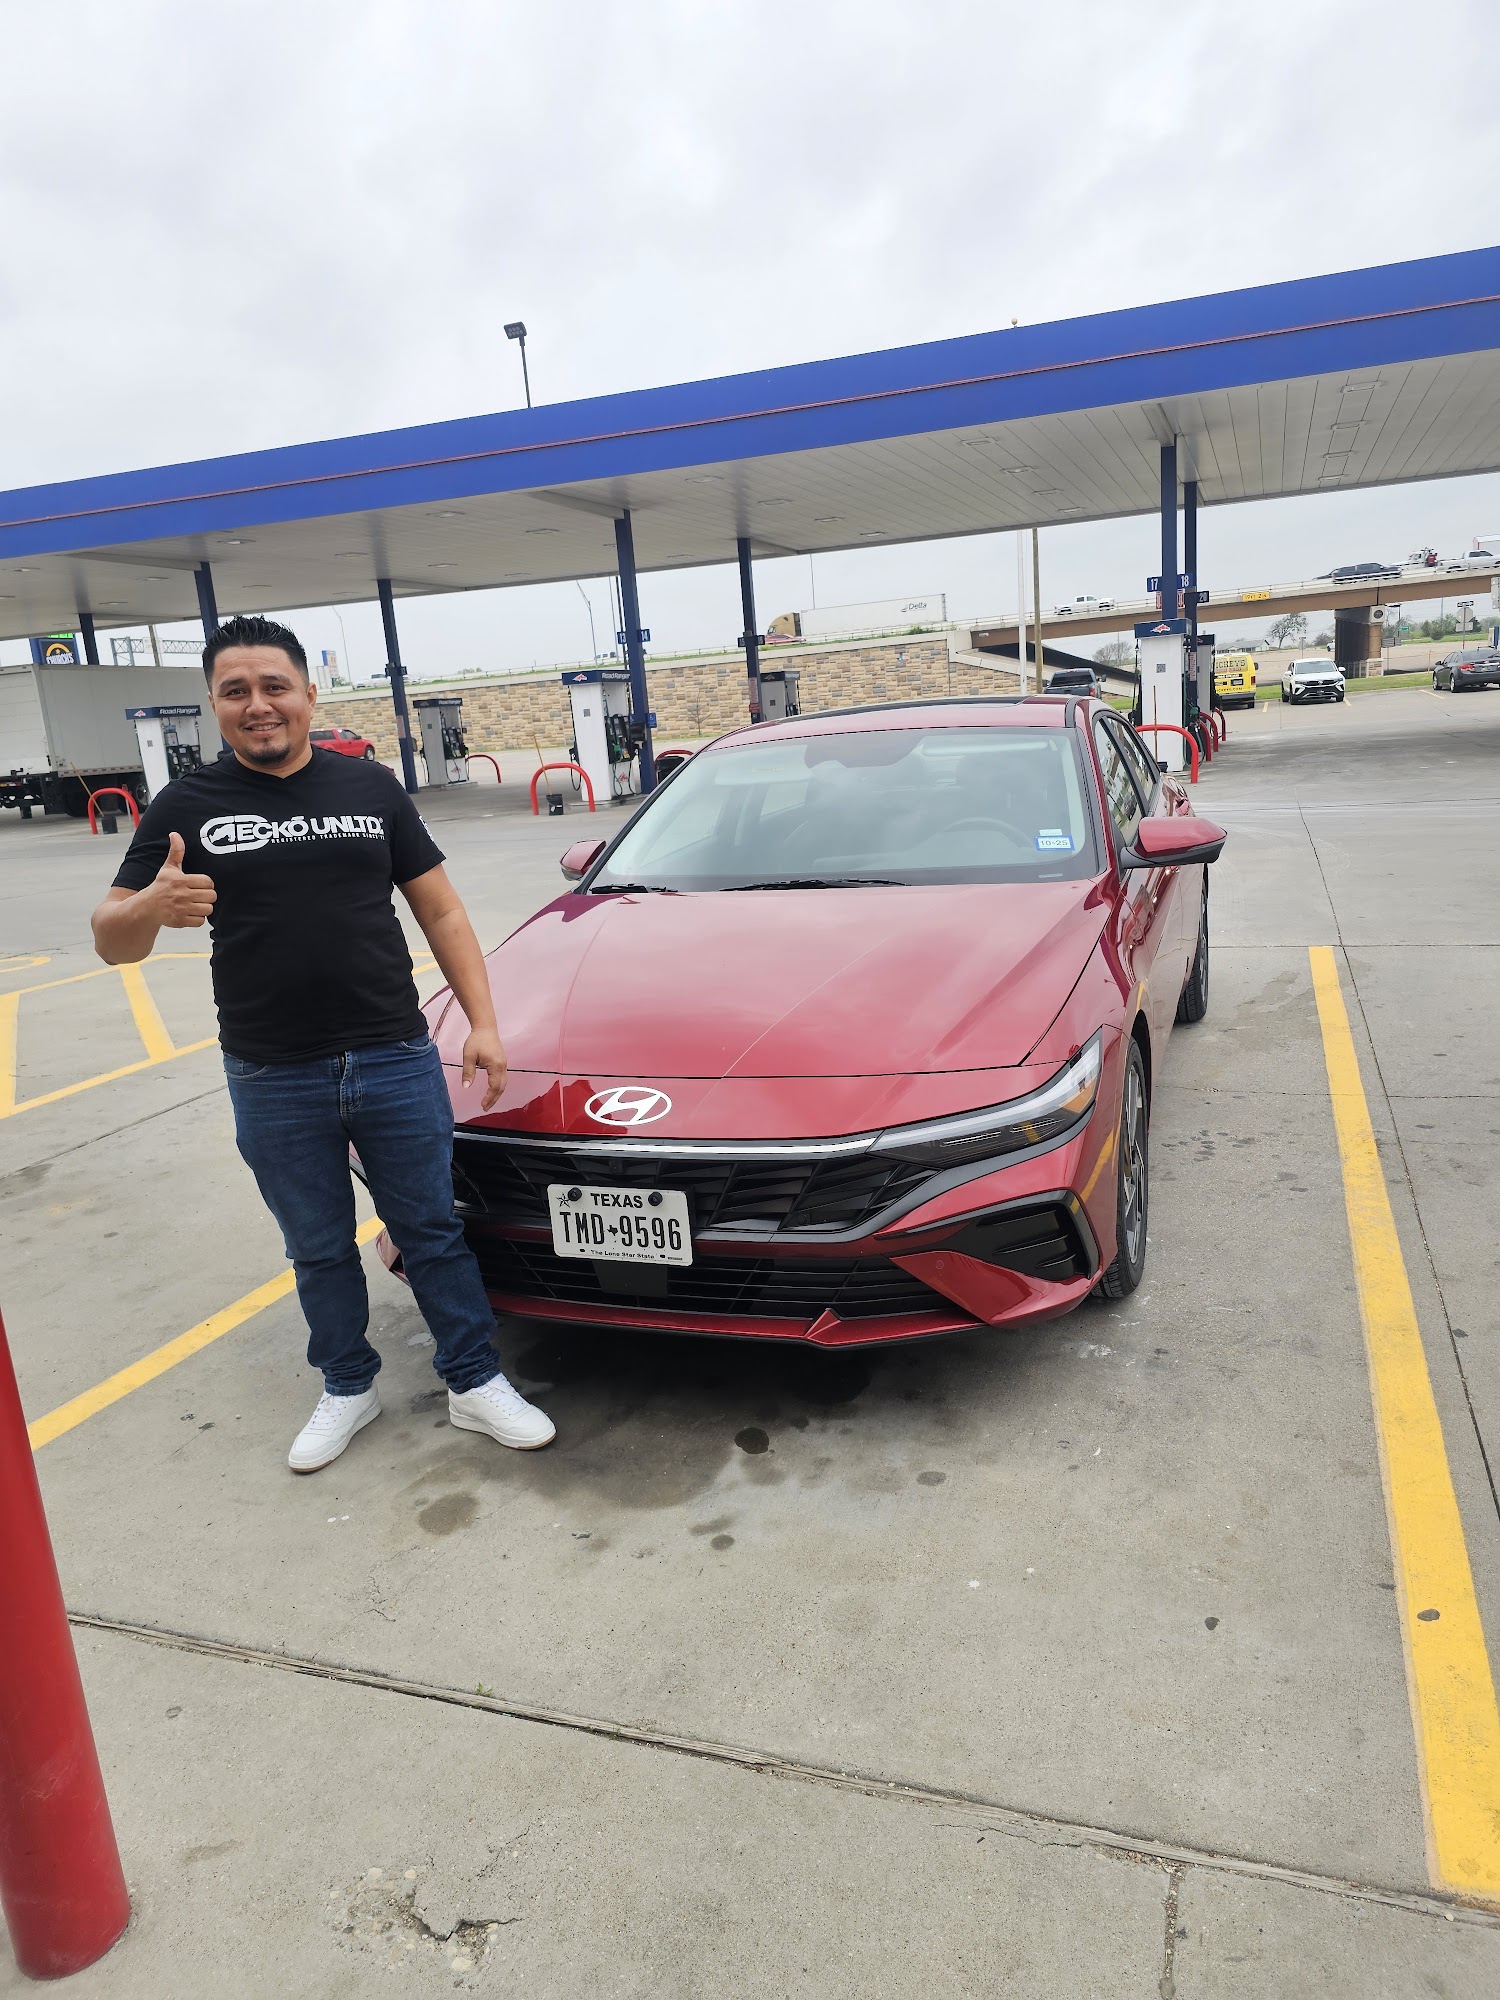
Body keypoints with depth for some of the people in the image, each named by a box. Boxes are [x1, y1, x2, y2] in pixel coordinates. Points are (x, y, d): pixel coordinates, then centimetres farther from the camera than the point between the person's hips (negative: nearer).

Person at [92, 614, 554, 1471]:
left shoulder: (371, 787, 5)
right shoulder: (188, 806, 1)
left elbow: (440, 910, 6)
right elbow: (113, 942, -3)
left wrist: (483, 1022, -2)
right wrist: (153, 907, -28)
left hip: (398, 1062, 0)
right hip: (274, 1083, 0)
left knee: (432, 1231, 9)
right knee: (320, 1249, 15)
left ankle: (477, 1384, 22)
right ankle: (349, 1388, 34)